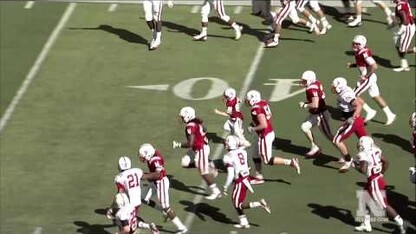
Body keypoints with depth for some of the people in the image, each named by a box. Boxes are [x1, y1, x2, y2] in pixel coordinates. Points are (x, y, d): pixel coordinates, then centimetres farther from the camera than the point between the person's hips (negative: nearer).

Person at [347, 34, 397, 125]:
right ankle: (390, 115, 21)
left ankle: (370, 112, 5)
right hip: (370, 77, 10)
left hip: (368, 78, -10)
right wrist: (352, 65, 9)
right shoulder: (359, 52, 6)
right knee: (376, 96, 16)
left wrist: (366, 77, -22)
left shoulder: (364, 53, -23)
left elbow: (374, 66, -28)